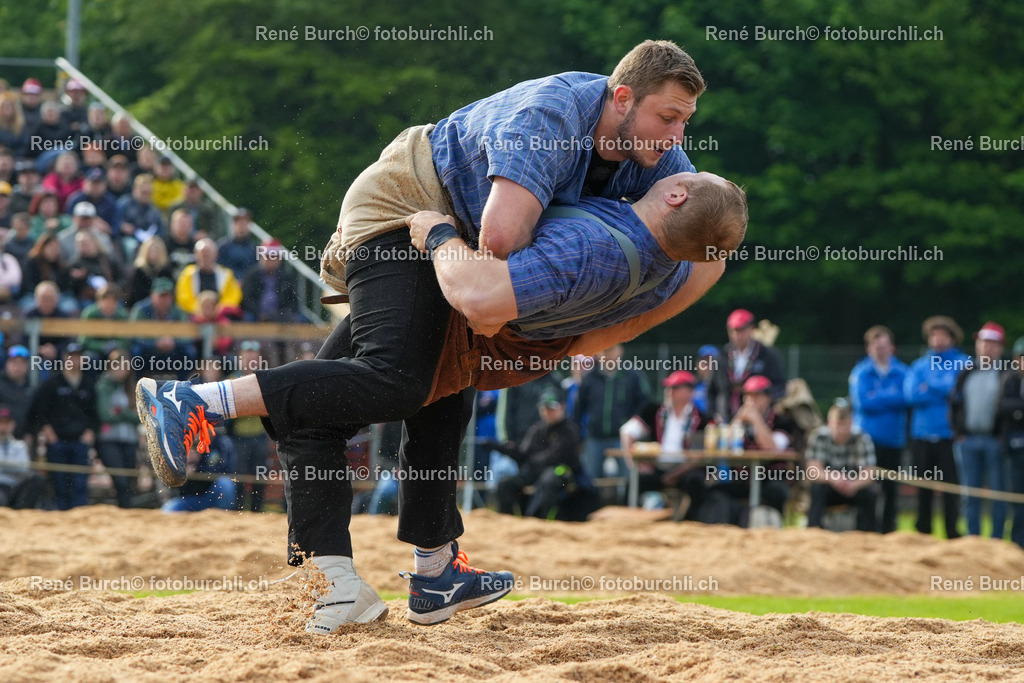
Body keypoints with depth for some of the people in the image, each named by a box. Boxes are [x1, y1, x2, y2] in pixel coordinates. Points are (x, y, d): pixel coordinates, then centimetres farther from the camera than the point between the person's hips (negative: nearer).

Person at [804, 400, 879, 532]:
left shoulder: (862, 439, -13)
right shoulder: (818, 436, -13)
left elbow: (868, 474, -21)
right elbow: (813, 470, -23)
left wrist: (853, 485, -45)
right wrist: (832, 478, -45)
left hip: (853, 488, 0)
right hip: (829, 488, 0)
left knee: (868, 494, -31)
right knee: (817, 490, -33)